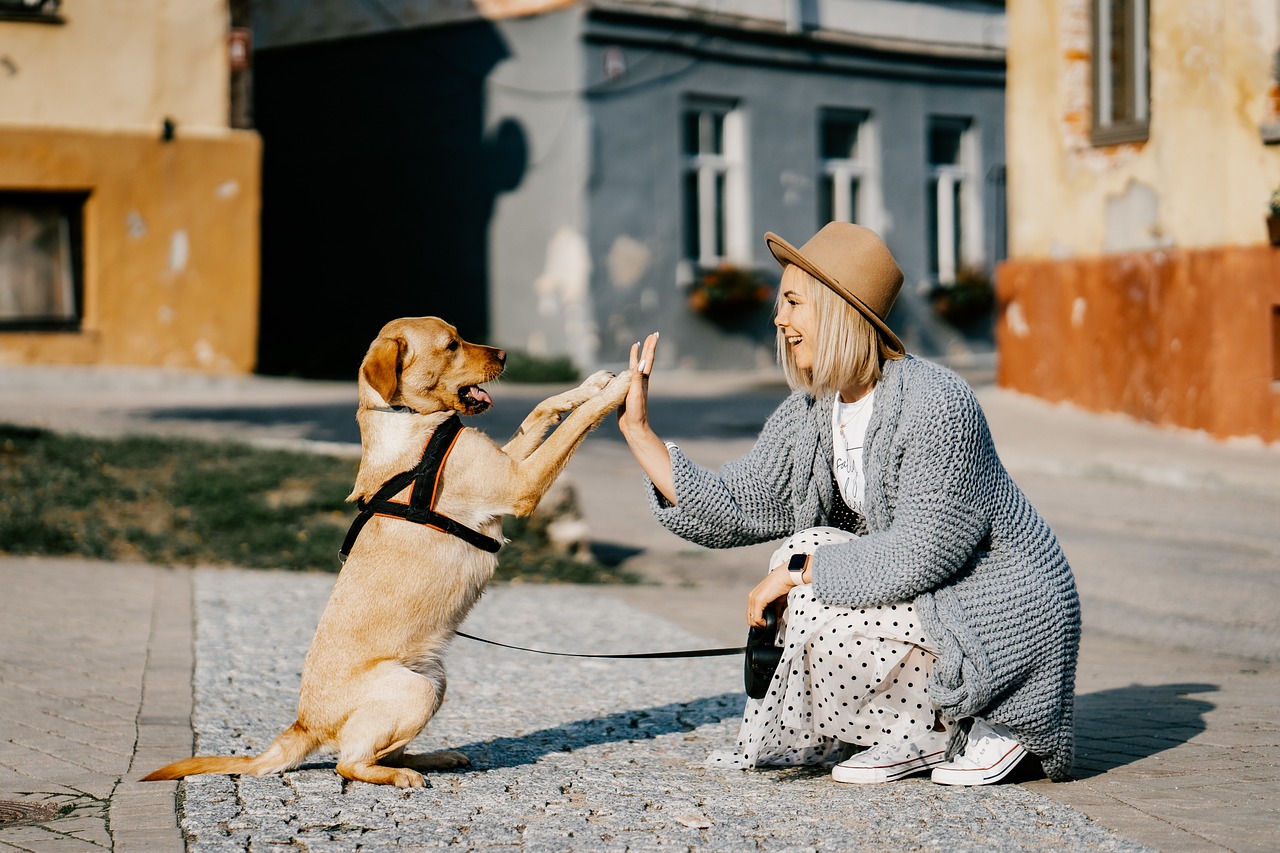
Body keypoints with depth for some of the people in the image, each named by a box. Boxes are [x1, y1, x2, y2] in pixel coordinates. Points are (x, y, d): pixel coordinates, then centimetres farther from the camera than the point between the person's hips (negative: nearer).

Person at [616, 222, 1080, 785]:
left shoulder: (934, 404, -24)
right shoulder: (809, 414, 2)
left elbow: (924, 550, -27)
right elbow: (731, 511, 1)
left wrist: (799, 570, -21)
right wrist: (638, 430, -3)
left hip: (1007, 620, -9)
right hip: (926, 599, 9)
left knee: (820, 616, -21)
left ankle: (974, 730, -3)